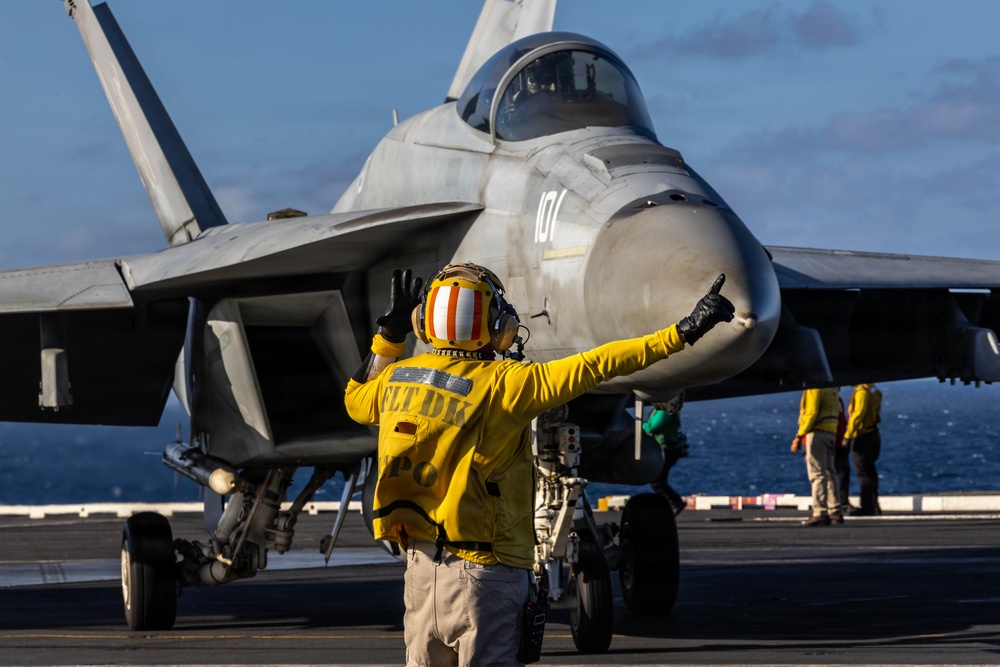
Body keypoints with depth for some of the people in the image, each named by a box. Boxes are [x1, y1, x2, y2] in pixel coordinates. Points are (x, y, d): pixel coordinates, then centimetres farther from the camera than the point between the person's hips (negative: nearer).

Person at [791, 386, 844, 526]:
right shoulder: (832, 387, 16)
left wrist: (799, 435, -15)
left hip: (817, 431, -9)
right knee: (829, 472, 14)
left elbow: (811, 412, -17)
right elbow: (837, 411, 17)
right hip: (831, 432, 9)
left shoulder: (814, 386, -11)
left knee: (817, 473, -9)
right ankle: (835, 511, 15)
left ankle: (820, 513, -14)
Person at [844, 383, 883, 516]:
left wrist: (848, 435, -18)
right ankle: (873, 506, 18)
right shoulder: (873, 390, 14)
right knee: (869, 472, 14)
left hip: (862, 437, -9)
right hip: (872, 435, 9)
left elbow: (858, 414, -20)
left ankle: (867, 507, -7)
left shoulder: (862, 391, -14)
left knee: (864, 472, -6)